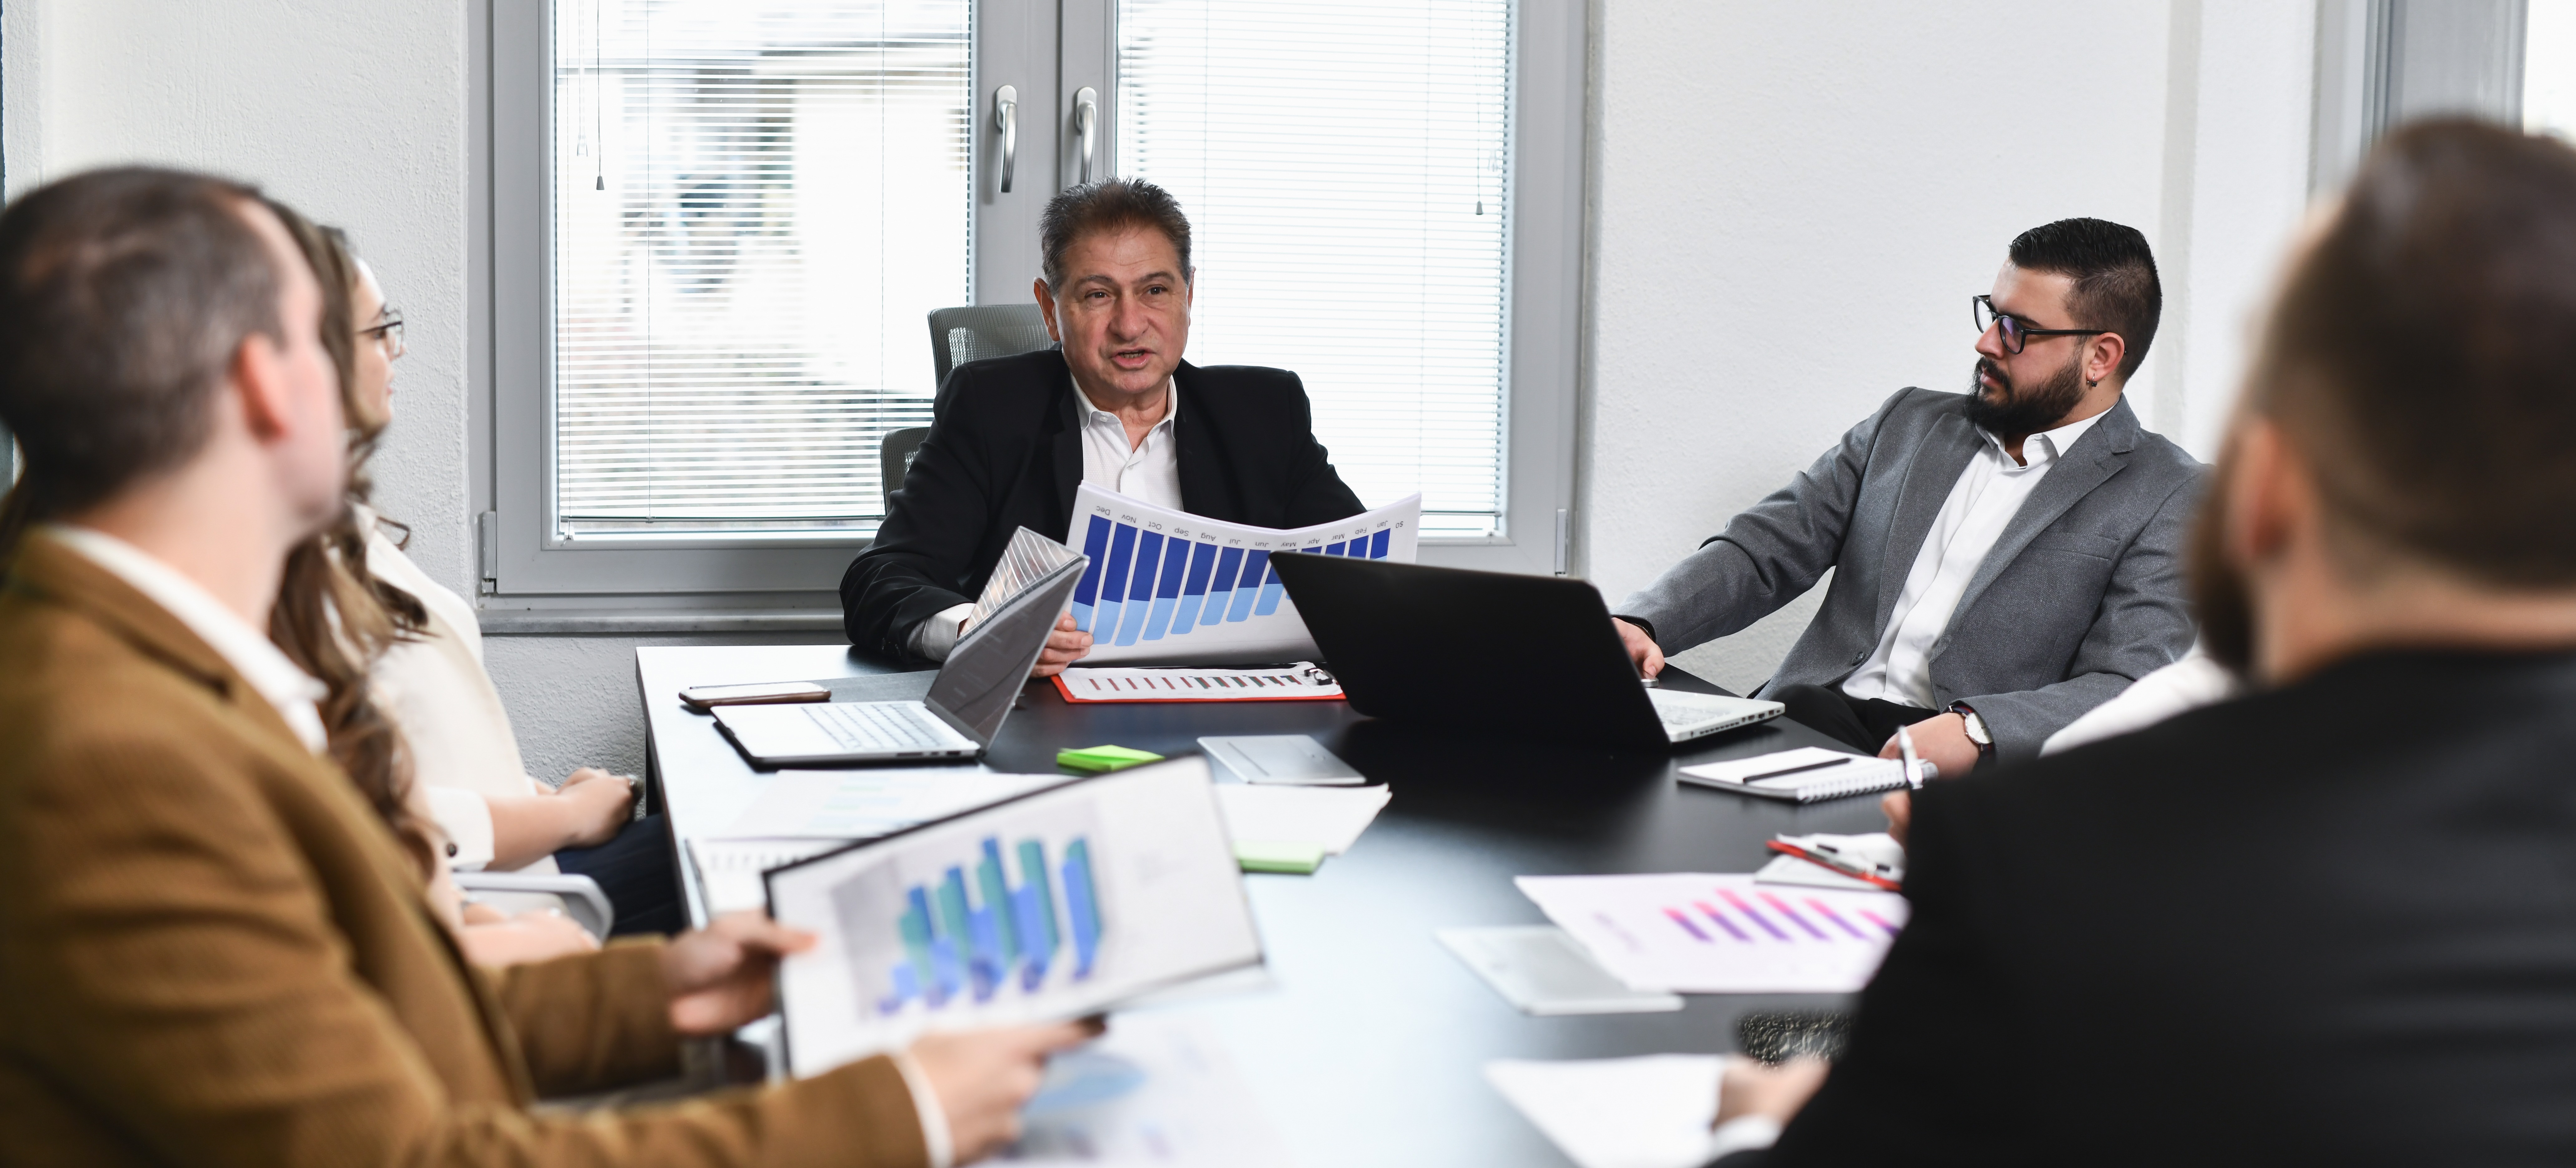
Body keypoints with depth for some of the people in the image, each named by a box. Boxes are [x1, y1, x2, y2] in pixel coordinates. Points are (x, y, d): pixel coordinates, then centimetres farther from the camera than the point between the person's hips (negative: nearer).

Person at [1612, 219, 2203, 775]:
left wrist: (1976, 730, -28)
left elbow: (2133, 693, -10)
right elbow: (1766, 548, 14)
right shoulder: (1909, 424, 20)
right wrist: (1638, 622, -6)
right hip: (1818, 714, 5)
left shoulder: (2167, 500, 3)